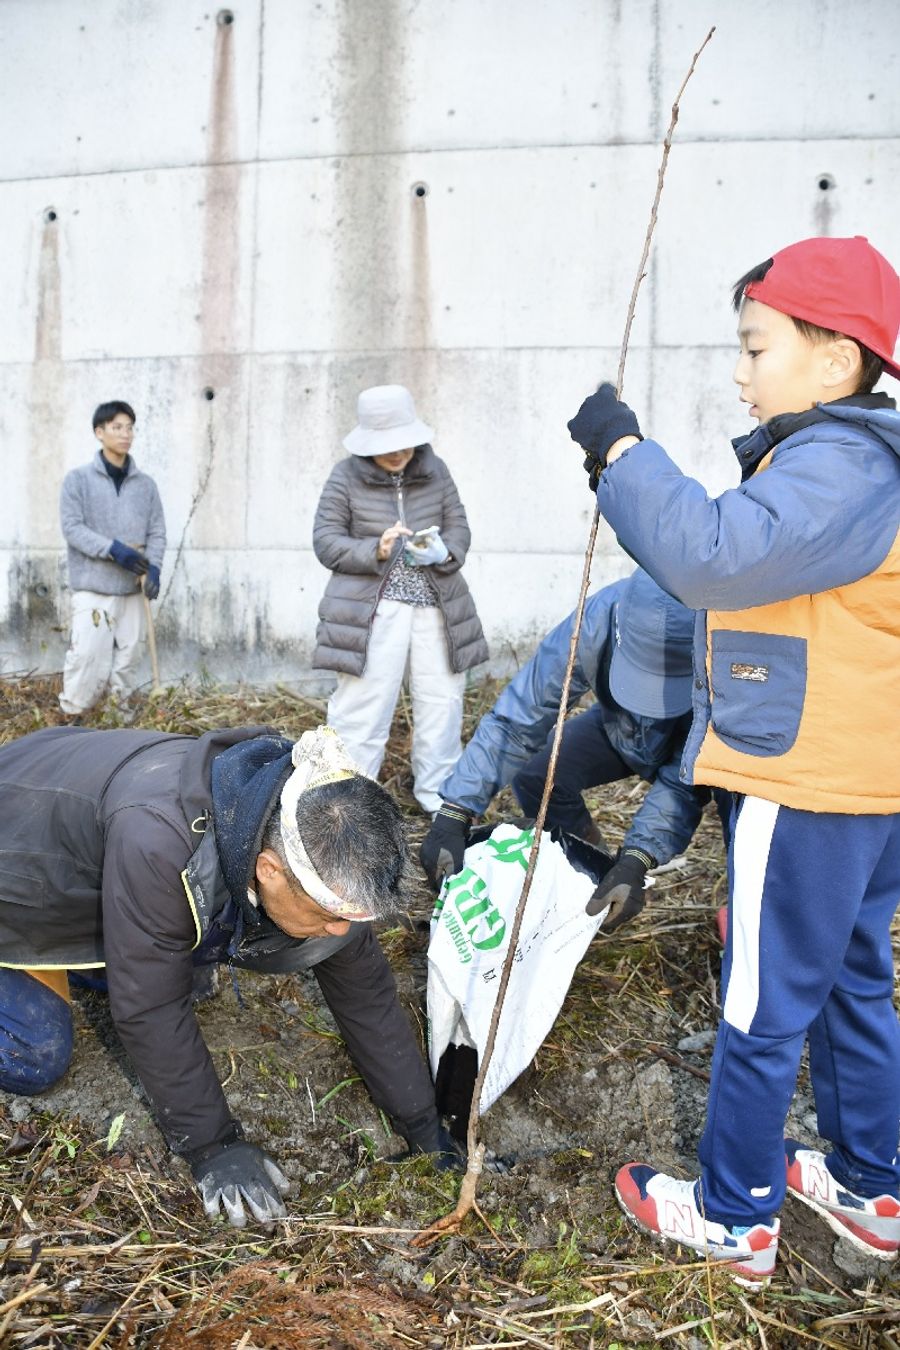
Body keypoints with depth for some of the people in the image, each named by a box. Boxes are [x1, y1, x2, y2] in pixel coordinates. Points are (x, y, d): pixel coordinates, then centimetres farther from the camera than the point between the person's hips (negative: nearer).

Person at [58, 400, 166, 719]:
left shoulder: (146, 484, 9)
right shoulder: (78, 478, 0)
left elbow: (157, 531, 7)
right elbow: (72, 527, -6)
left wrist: (153, 567, -10)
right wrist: (114, 549, -19)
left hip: (133, 587, 4)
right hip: (93, 586, -4)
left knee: (129, 656, 8)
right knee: (89, 655, -9)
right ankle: (73, 718, 1)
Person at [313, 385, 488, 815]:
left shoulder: (435, 471, 6)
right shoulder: (346, 476, -3)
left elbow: (459, 529, 9)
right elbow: (326, 542, -4)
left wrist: (443, 552, -14)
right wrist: (375, 551, -20)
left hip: (435, 606, 4)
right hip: (371, 610, -3)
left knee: (442, 704, 8)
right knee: (361, 709, -3)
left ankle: (441, 796, 24)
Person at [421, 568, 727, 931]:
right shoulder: (595, 624, -37)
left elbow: (684, 781, -36)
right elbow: (515, 719, -32)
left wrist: (637, 862, -48)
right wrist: (451, 817, -38)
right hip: (621, 729, 3)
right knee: (536, 778, -14)